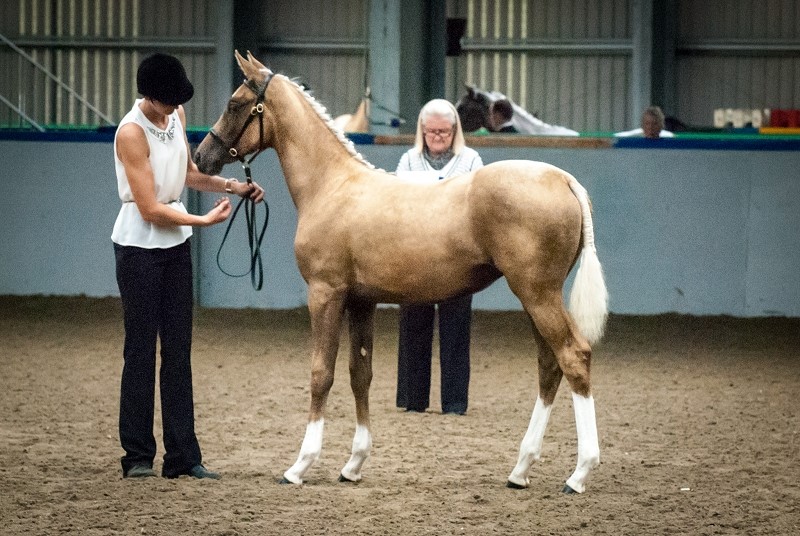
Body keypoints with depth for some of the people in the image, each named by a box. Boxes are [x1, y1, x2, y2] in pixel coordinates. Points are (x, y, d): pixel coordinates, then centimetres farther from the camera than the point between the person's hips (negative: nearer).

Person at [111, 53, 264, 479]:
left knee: (178, 350, 7)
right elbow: (150, 209, -21)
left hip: (174, 245, 7)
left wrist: (231, 186, 3)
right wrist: (204, 220, -18)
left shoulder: (175, 116, 1)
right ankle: (137, 456, 5)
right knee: (141, 351, -2)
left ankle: (183, 456, 9)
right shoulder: (132, 133, -21)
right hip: (139, 248, -7)